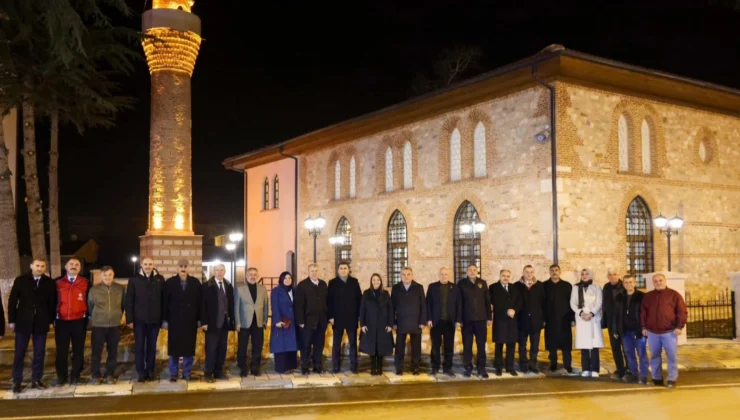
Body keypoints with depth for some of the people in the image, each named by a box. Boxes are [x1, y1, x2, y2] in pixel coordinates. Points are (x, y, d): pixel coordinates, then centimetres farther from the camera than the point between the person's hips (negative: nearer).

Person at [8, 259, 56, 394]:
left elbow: (53, 303, 5)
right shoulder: (20, 281, 1)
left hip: (41, 322, 1)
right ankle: (17, 382, 10)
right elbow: (12, 301, 2)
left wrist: (51, 321, 2)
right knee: (19, 353, 3)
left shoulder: (50, 282, 2)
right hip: (23, 322, -1)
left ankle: (36, 380, 14)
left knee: (39, 353, 5)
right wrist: (11, 320, -2)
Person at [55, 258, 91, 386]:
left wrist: (87, 317, 1)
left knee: (78, 350, 5)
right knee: (61, 350, 4)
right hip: (61, 321, 0)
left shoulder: (85, 283, 3)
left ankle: (75, 376, 15)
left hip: (79, 321, 0)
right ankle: (61, 376, 15)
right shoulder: (58, 282, 4)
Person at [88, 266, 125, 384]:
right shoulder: (94, 289, -2)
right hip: (98, 325, -1)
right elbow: (90, 306, 8)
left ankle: (110, 375, 18)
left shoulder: (120, 289, 1)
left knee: (113, 352, 7)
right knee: (96, 351, 3)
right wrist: (94, 318, 12)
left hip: (115, 325, 1)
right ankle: (96, 375, 16)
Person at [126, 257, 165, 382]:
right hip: (139, 320, -1)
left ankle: (150, 372, 15)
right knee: (139, 347, 3)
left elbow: (164, 299, 4)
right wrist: (129, 319, -5)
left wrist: (164, 318, 0)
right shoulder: (134, 280, 1)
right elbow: (129, 300, 0)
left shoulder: (160, 279, 3)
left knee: (152, 347, 7)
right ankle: (141, 373, 9)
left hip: (155, 320, 1)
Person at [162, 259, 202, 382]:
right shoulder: (170, 282, 1)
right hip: (175, 320, -1)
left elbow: (199, 301, 3)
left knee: (189, 348, 5)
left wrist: (199, 319, -1)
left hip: (190, 320, 1)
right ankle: (173, 373, 12)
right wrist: (164, 320, -5)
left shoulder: (195, 282, 3)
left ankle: (187, 373, 14)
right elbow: (165, 302, 0)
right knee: (174, 348, 3)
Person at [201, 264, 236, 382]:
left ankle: (219, 371, 15)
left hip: (225, 322, 4)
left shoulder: (229, 286, 10)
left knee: (222, 349, 7)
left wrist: (232, 320, 5)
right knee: (211, 349, -1)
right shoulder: (206, 286, -3)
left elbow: (231, 304, 10)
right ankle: (209, 373, 7)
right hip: (212, 323, -4)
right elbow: (203, 305, -6)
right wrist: (204, 322, -12)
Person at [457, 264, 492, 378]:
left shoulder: (483, 283, 7)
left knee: (481, 344, 3)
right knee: (467, 345, 4)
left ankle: (481, 368, 11)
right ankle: (468, 368, 13)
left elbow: (487, 301, 8)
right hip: (467, 319, -1)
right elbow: (459, 302, -2)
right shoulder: (461, 284, 1)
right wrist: (458, 319, -6)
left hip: (481, 318, 2)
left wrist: (489, 317, 4)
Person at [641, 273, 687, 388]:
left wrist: (680, 326, -11)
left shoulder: (674, 295, -1)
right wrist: (644, 327, 6)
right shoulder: (648, 296, 9)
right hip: (652, 332, 3)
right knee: (655, 356, 10)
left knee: (671, 356, -1)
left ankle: (672, 379, 6)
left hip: (669, 331, -3)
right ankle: (657, 378, 20)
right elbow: (643, 313, 13)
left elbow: (682, 312, -4)